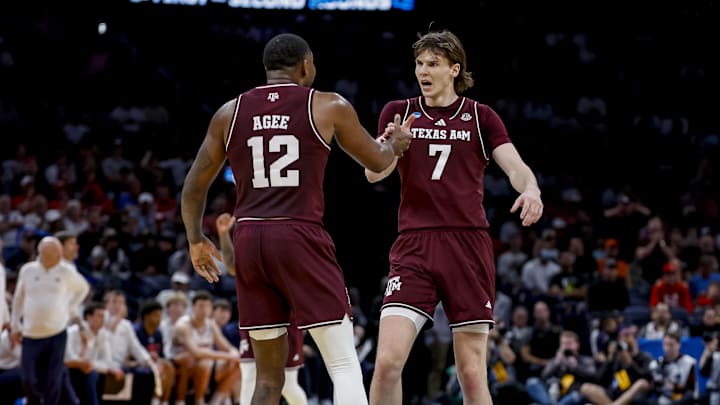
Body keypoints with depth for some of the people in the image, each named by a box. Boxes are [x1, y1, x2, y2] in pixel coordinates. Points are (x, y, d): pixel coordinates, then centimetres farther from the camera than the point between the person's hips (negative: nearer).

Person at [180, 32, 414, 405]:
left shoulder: (230, 113, 13)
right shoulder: (329, 107, 4)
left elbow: (193, 187, 18)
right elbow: (377, 161, 19)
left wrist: (196, 240, 34)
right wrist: (396, 144, 42)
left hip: (248, 239, 4)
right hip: (300, 236, -4)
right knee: (345, 367, -4)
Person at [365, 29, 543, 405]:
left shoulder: (481, 117, 8)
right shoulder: (398, 112, 9)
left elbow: (515, 166, -4)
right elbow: (374, 173, -4)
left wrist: (531, 189, -28)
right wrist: (384, 147, -27)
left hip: (469, 247, 0)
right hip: (414, 248, 0)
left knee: (472, 373, -1)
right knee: (387, 361, -15)